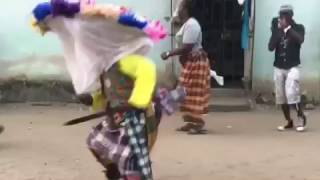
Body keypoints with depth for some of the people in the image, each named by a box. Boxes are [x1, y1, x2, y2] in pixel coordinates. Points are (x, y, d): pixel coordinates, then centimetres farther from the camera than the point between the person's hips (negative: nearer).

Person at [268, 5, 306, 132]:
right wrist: (277, 31, -14)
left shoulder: (298, 28, -2)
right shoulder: (277, 29, 5)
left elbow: (300, 40, -23)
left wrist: (287, 28, -21)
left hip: (292, 67, -4)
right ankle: (289, 121, 19)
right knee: (281, 96, 5)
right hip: (278, 67, 4)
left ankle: (301, 116, 4)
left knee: (291, 94, -18)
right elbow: (271, 47, -5)